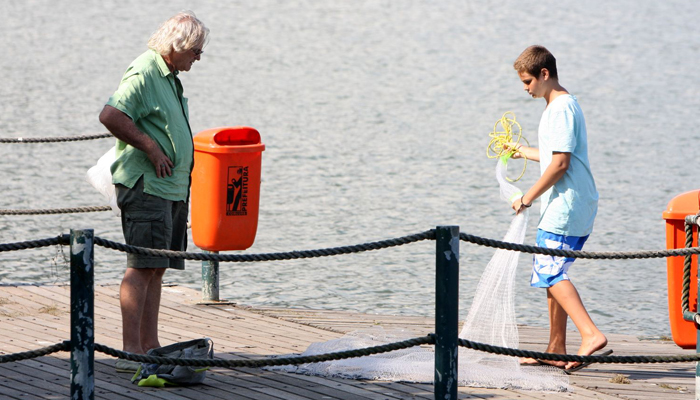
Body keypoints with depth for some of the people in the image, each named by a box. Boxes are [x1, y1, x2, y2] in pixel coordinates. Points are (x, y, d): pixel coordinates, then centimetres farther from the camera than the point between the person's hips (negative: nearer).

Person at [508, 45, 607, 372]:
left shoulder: (561, 108, -13)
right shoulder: (561, 105, 19)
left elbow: (560, 163, -19)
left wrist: (528, 198, -13)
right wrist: (523, 152, 44)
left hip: (565, 207, -10)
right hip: (577, 208, 10)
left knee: (550, 272, -15)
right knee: (552, 274, 14)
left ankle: (590, 333, -27)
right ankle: (556, 350, 17)